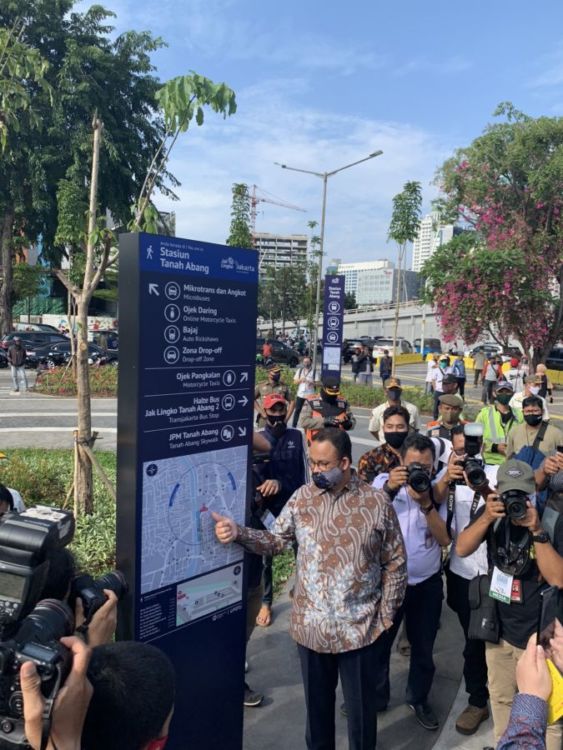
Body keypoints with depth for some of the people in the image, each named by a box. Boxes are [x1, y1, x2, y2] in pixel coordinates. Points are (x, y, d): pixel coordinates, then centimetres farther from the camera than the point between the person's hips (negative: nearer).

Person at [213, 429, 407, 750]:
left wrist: (386, 614, -3)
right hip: (311, 626, 3)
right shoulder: (303, 497, -4)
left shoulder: (376, 503, -12)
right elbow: (276, 541, -2)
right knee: (317, 701, 23)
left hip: (360, 628, -2)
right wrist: (238, 532, -17)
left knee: (360, 705, 17)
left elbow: (395, 564, -4)